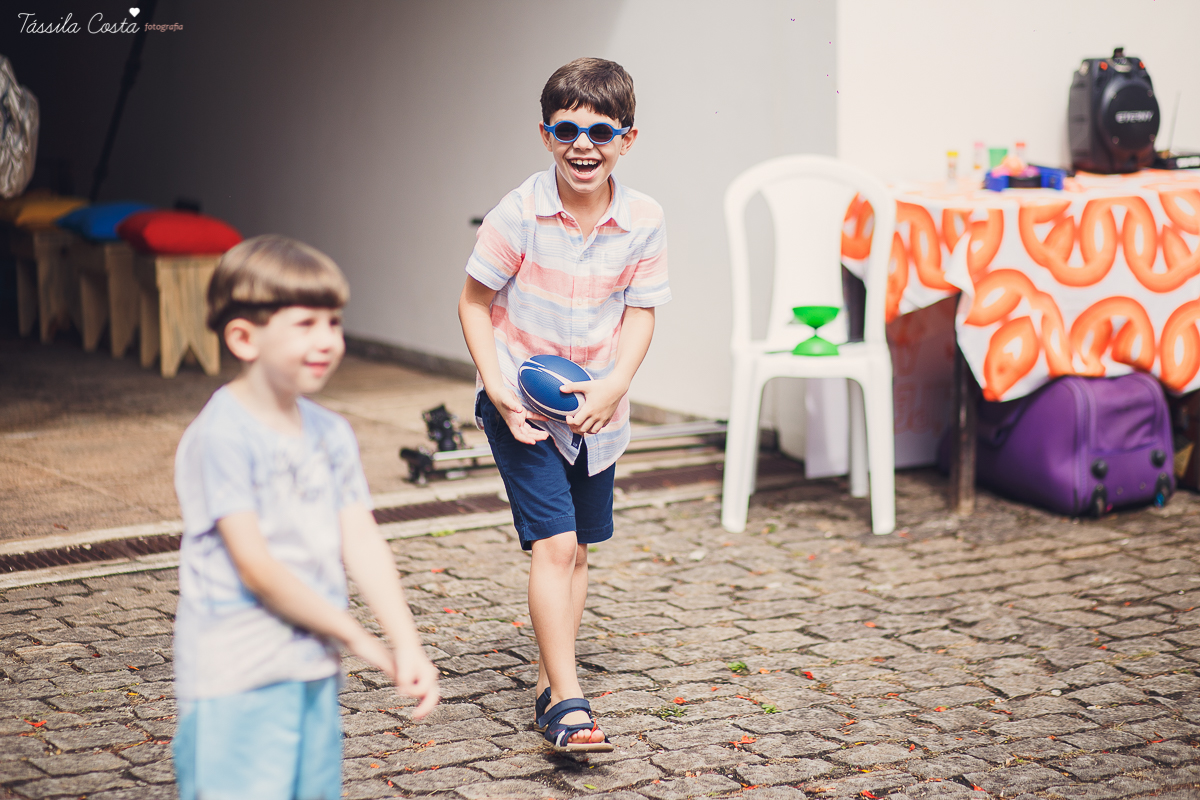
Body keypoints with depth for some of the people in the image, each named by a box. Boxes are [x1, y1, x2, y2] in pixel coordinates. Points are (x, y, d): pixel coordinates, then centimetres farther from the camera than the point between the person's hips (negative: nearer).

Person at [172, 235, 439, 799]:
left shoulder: (331, 434, 8)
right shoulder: (221, 437, -15)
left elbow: (361, 544, 2)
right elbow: (255, 565, -18)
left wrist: (407, 643, -10)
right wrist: (356, 636, -12)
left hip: (315, 668, 7)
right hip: (235, 685, -7)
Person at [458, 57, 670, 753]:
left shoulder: (644, 221, -9)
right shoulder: (519, 215, -17)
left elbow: (640, 315, -3)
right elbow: (475, 302, -7)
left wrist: (612, 387, -19)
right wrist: (499, 388, -17)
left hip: (595, 407, 4)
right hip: (521, 405, -4)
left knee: (577, 549, 13)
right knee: (554, 545, -13)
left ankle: (549, 684, 28)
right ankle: (568, 702, -11)